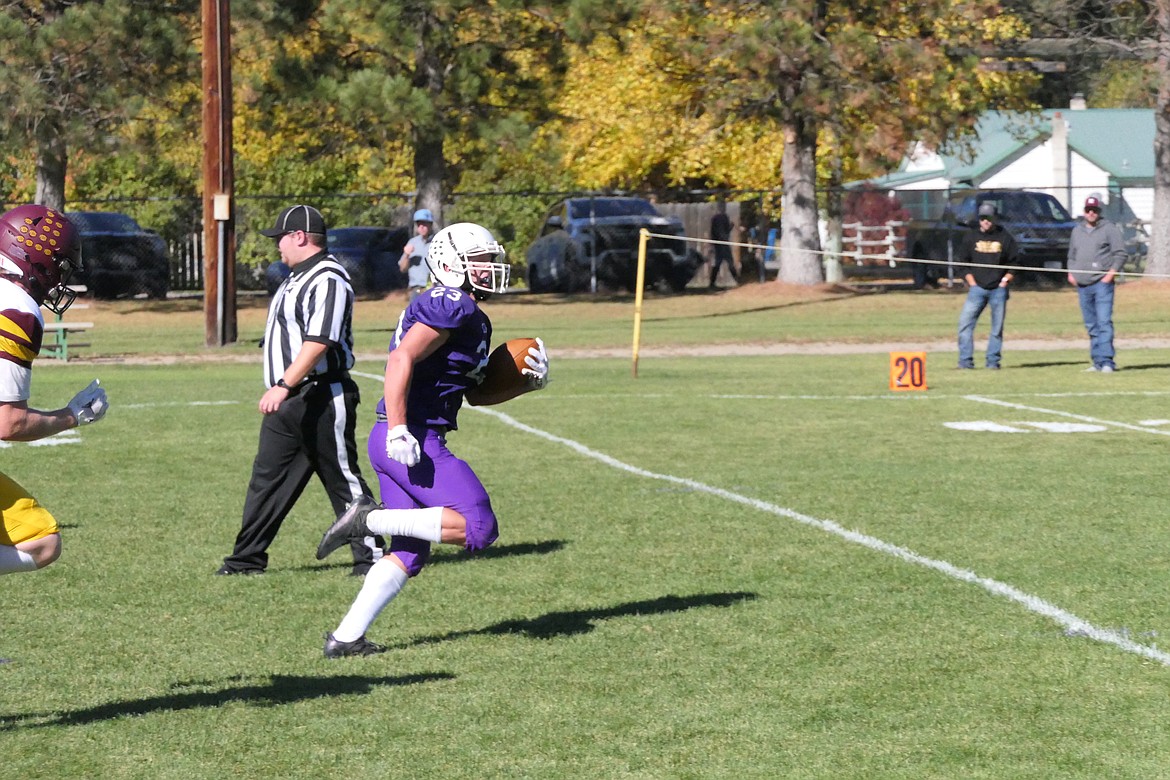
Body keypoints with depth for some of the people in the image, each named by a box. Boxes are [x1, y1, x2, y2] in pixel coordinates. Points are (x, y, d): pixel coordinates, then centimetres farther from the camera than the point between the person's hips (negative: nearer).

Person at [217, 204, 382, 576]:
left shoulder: (328, 280, -16)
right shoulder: (296, 278, 17)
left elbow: (319, 343, -25)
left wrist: (283, 386, -30)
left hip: (322, 398, -10)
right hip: (287, 402, 10)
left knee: (342, 479, -3)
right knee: (267, 478, 9)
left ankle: (371, 556, 5)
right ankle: (247, 559, 13)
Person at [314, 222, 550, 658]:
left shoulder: (472, 318, 20)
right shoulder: (452, 308, -11)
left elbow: (475, 393, 28)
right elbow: (401, 360, -21)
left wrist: (527, 384, 14)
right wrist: (399, 431, -26)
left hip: (400, 442, 10)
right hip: (412, 440, -10)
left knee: (409, 555, 12)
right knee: (478, 527, -12)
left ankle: (346, 637, 10)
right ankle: (370, 519, -11)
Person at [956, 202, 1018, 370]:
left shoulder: (1005, 237, 5)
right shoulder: (971, 236, 7)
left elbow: (1013, 262, 8)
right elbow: (964, 262, 9)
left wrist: (1005, 280, -2)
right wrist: (971, 282, 1)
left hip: (998, 289, 0)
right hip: (977, 287, 1)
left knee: (997, 327, 1)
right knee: (965, 323, -10)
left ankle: (993, 361, 9)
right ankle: (965, 361, -7)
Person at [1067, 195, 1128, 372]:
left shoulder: (1109, 229, 1)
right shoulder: (1077, 231, 18)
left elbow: (1120, 254, -2)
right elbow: (1072, 255, 27)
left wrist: (1111, 273, -13)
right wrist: (1070, 272, 10)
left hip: (1102, 283, -6)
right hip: (1082, 285, 6)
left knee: (1104, 322, -14)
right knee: (1091, 326, 7)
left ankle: (1106, 361, -19)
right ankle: (1097, 362, 11)